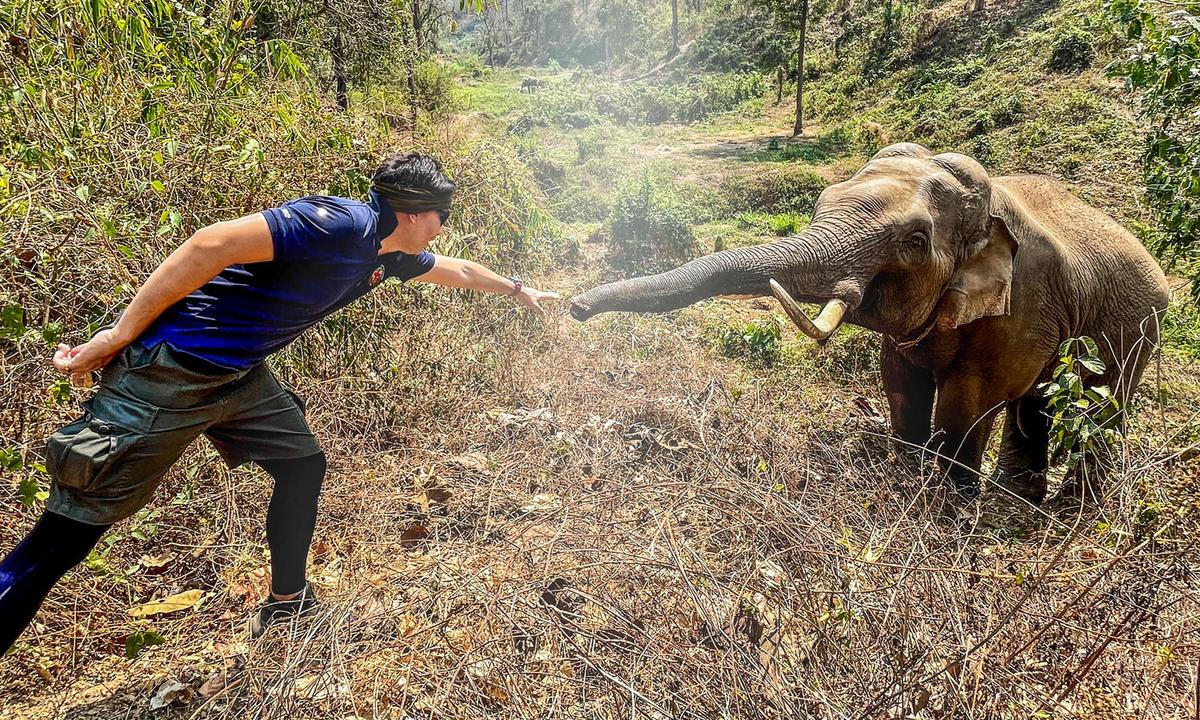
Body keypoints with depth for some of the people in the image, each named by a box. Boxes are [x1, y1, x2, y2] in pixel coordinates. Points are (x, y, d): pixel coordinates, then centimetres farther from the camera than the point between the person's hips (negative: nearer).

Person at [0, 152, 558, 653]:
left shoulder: (387, 254, 8)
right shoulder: (340, 224, -22)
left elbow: (455, 270, 26)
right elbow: (213, 243, -26)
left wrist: (517, 289, 40)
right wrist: (120, 336, -21)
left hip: (238, 376, 9)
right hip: (167, 373, -9)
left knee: (303, 467, 15)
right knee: (63, 540, -4)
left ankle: (285, 606, 33)